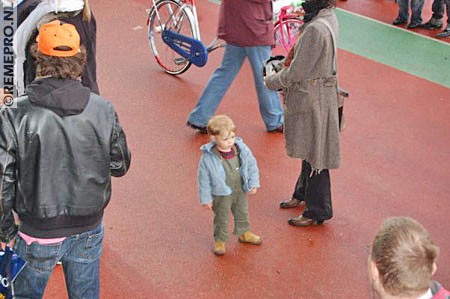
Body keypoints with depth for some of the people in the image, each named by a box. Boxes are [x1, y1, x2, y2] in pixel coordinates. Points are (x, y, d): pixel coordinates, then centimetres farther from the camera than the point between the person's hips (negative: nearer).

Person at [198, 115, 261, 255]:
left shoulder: (242, 149, -13)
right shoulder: (208, 158, -24)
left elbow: (252, 165, 1)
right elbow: (204, 179, -15)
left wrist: (254, 184, 1)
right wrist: (205, 198, -11)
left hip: (241, 190, 5)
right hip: (221, 194, -5)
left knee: (242, 213, 25)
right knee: (221, 218, 11)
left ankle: (244, 233, 48)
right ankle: (220, 240, 32)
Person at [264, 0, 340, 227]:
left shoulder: (316, 29, -28)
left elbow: (296, 73, -22)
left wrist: (270, 81, -6)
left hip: (313, 100, -10)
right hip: (318, 94, 10)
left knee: (314, 156, 4)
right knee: (309, 150, 24)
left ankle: (317, 211, 17)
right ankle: (303, 195, 42)